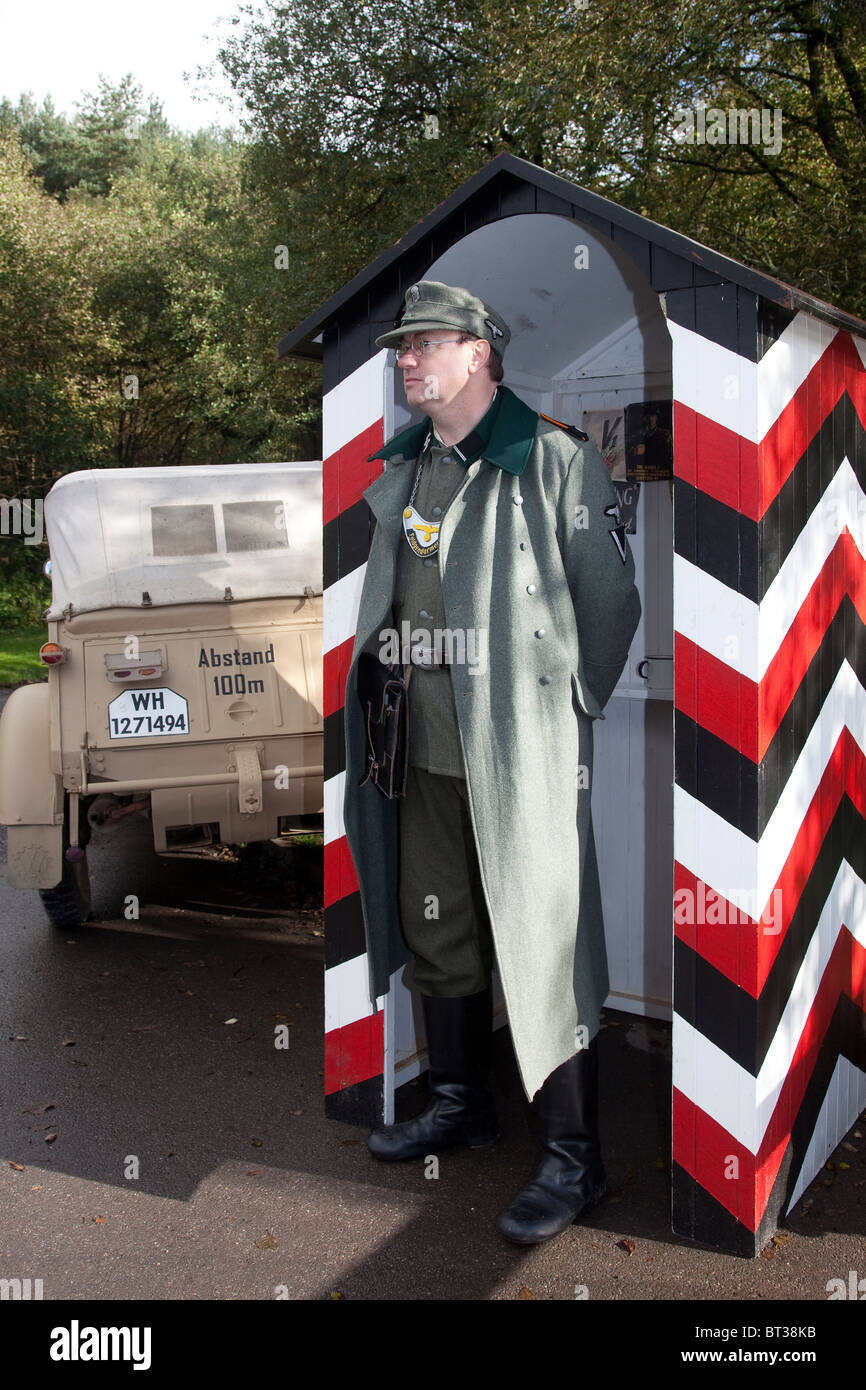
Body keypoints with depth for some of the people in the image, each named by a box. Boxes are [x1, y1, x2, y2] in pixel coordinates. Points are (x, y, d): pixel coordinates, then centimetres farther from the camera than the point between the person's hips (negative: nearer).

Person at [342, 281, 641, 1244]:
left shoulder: (556, 461, -7)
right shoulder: (401, 471, 13)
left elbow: (613, 602, -4)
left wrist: (569, 713, -1)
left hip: (524, 759, -7)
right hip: (428, 757, 7)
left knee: (545, 954, -1)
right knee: (437, 936, 17)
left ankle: (572, 1158, 16)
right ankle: (460, 1104, 38)